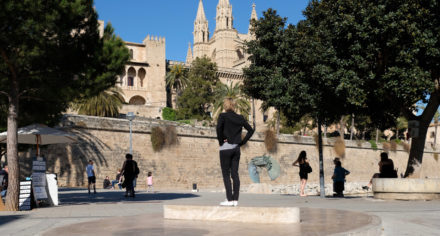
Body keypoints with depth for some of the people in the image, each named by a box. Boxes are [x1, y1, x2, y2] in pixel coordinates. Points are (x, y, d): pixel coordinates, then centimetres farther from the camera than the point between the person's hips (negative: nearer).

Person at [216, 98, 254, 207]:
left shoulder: (223, 116, -7)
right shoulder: (240, 118, 8)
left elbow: (219, 127, -23)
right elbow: (251, 130, 9)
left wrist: (221, 141, -10)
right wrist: (242, 142, 9)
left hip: (225, 148, -5)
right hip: (236, 148, 5)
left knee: (226, 174, 0)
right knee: (235, 174, 7)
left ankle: (229, 200, -4)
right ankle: (235, 199, 7)